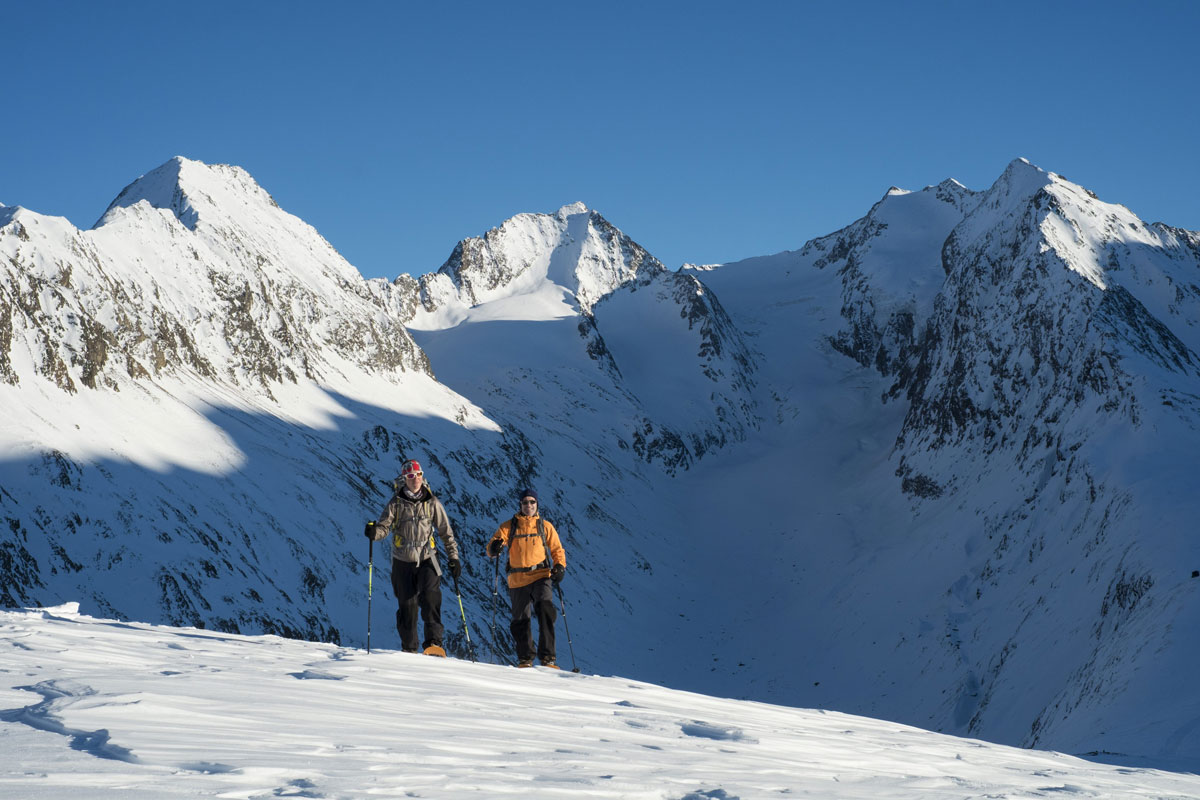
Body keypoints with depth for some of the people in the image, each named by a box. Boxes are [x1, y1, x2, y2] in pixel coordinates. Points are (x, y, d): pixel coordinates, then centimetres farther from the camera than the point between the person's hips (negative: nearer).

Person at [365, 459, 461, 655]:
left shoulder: (432, 503, 2)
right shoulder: (396, 503, 0)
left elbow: (446, 531, 8)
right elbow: (384, 526, -6)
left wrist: (453, 557, 5)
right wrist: (374, 532, -30)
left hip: (427, 559, 0)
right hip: (402, 560, 0)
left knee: (430, 597, -21)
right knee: (407, 605, 3)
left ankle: (434, 641, -26)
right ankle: (409, 648, 15)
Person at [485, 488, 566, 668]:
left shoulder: (545, 526, 12)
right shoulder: (509, 526, 9)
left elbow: (557, 550, 17)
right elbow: (492, 547, 0)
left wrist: (560, 566, -2)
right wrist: (494, 548, -24)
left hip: (541, 576, -1)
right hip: (518, 579, 1)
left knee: (545, 610, -22)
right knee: (521, 620, 5)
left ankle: (547, 657, -22)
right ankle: (525, 659, 22)